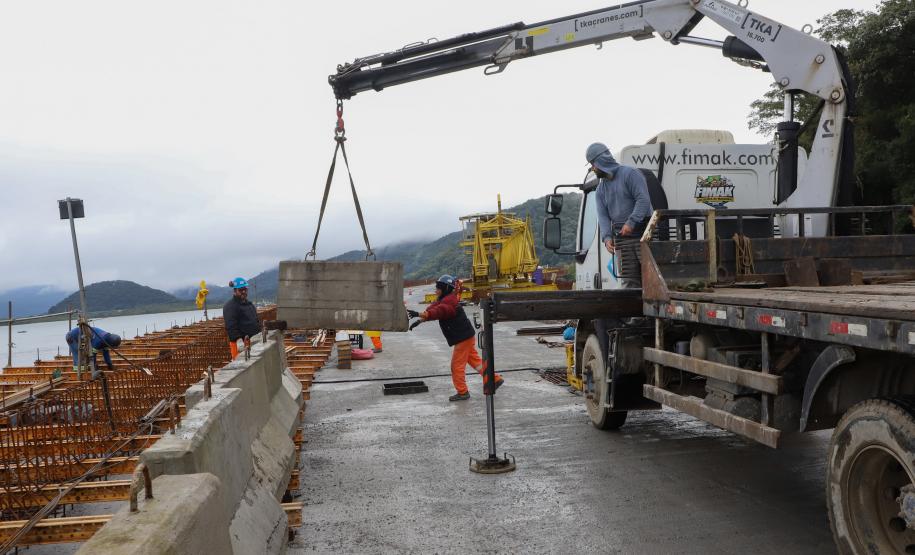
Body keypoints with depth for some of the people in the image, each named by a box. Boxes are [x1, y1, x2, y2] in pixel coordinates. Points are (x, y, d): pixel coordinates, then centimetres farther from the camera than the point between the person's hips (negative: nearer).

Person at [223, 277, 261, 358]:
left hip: (254, 341, 9)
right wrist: (239, 341, -23)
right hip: (241, 343, -9)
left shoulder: (250, 305, 21)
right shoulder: (230, 306, -8)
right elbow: (231, 327, -17)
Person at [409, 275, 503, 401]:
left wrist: (419, 314, -49)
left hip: (463, 338, -10)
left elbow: (437, 312, -38)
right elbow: (432, 309, 6)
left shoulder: (449, 302, -21)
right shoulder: (443, 300, 13)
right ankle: (495, 380, 23)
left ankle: (462, 392, 8)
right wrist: (419, 320, -8)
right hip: (466, 336, 10)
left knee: (457, 366, -1)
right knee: (475, 361, 17)